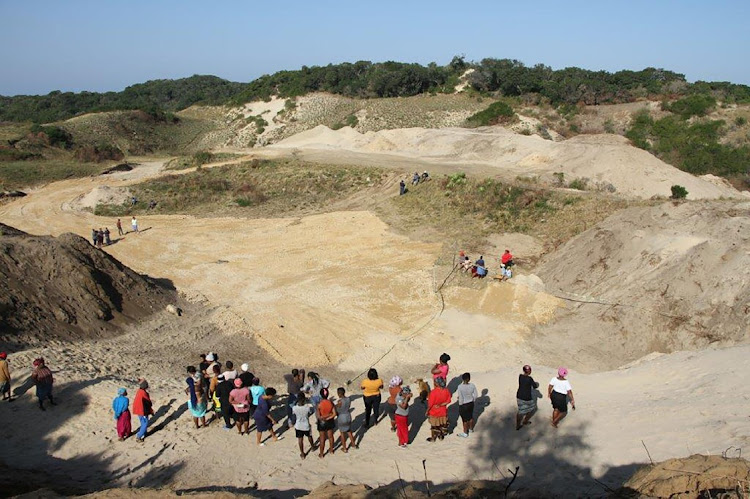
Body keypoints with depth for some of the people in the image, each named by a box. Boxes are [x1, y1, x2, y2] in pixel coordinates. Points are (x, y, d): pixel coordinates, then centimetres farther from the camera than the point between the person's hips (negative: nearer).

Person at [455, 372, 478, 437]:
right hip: (471, 403, 4)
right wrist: (473, 401, 12)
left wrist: (460, 405, -5)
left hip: (463, 405, -4)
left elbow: (460, 398, -21)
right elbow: (476, 395, -5)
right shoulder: (472, 385, -16)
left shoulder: (460, 387, -26)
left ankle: (465, 433, 30)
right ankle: (471, 429, 48)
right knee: (471, 417, 26)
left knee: (465, 419, 14)